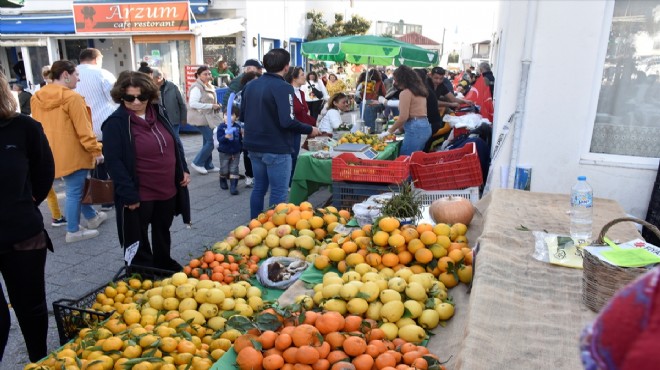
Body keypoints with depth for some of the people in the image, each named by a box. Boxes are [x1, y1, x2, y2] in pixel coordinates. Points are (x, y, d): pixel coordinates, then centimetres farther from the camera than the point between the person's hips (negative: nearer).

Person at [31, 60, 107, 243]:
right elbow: (83, 129, -17)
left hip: (55, 152, 8)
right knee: (74, 191, 2)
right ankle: (73, 231, 11)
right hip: (73, 153, -8)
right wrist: (96, 150, -10)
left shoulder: (37, 98, 8)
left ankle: (92, 217, 36)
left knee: (77, 187, 21)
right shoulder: (72, 97, -16)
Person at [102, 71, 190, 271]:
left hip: (167, 190, 6)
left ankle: (165, 266, 44)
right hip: (139, 196, -6)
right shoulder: (115, 123, -15)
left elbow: (175, 144, 14)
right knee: (138, 240, 10)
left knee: (163, 233, 24)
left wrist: (183, 170, 8)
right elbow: (114, 162, -19)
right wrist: (129, 194, -21)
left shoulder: (158, 114, 5)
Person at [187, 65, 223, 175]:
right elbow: (193, 103, -24)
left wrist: (216, 106, 6)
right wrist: (211, 106, -22)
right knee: (211, 141, -11)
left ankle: (208, 166, 20)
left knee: (208, 142, 12)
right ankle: (197, 163, 2)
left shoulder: (210, 87, 14)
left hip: (209, 117, 9)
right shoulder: (197, 87, -15)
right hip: (201, 118, -9)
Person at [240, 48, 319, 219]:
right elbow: (287, 121, -25)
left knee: (259, 187, 19)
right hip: (276, 148, -8)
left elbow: (242, 116, 13)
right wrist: (310, 130, -11)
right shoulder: (283, 87, -16)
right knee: (278, 193, 2)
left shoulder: (250, 85, 7)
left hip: (254, 146, 8)